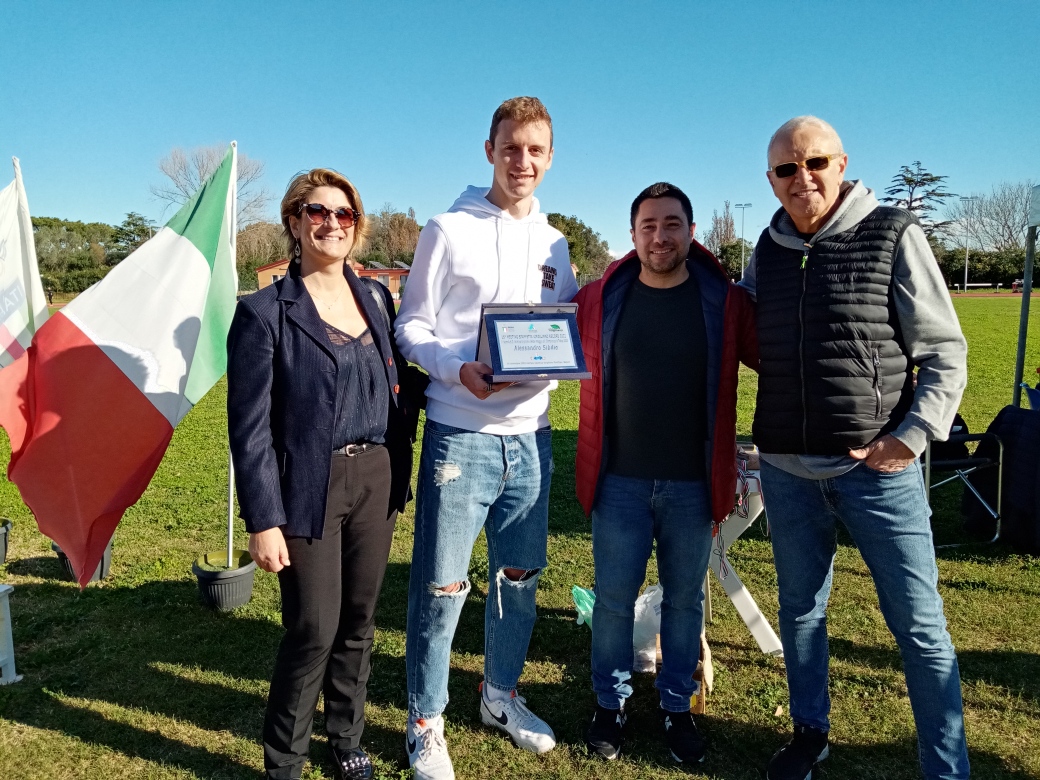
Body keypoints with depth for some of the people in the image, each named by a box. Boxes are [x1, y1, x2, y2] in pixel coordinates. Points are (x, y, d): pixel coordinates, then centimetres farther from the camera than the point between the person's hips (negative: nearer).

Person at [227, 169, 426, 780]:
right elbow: (250, 425, -9)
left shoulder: (376, 298, 9)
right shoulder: (266, 312, -7)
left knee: (359, 622, 16)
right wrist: (263, 521, -12)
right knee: (314, 631, 2)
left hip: (376, 481, 5)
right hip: (310, 489, -4)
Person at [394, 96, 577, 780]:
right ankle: (427, 723, 21)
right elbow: (411, 328, -3)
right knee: (442, 584, 1)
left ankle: (502, 698, 37)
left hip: (531, 435, 5)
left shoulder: (554, 243, 13)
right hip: (461, 434, -5)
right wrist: (458, 367, -21)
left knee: (520, 577, 15)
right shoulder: (450, 231, -2)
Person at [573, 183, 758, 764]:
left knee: (685, 600, 14)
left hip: (693, 483, 0)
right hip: (620, 481, 0)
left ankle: (678, 706, 34)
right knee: (614, 598, 10)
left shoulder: (727, 303, -3)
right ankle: (612, 704, 31)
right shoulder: (599, 301, -1)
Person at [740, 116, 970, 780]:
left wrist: (914, 434, -13)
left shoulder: (893, 235, -4)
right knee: (801, 609, 16)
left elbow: (946, 352, -4)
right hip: (785, 468, 4)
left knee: (920, 625, 4)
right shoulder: (767, 253, 8)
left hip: (877, 467, -4)